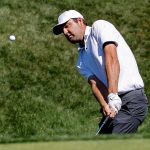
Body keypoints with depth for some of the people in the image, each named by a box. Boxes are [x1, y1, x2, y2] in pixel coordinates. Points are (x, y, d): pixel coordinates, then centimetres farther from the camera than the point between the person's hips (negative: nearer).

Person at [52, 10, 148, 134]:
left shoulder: (99, 27, 0)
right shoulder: (82, 61, 20)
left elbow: (112, 59, -15)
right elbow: (95, 83, 2)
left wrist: (113, 96, -26)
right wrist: (105, 105, -20)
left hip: (132, 98, -8)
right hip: (113, 106, 8)